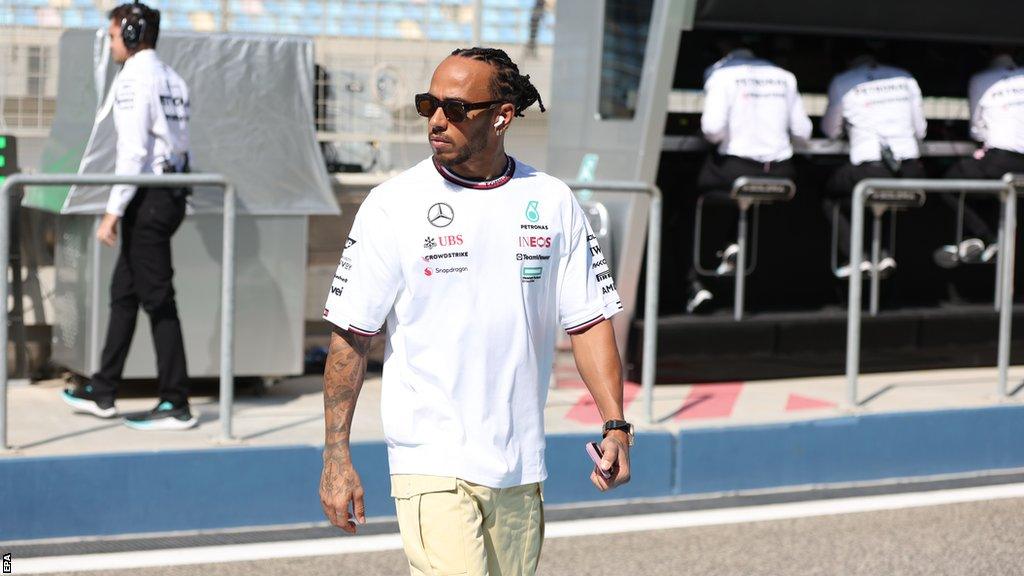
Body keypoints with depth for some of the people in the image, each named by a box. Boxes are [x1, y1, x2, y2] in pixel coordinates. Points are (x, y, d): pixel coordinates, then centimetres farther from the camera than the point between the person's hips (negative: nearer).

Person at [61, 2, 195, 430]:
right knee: (123, 292, 15)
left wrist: (113, 211, -17)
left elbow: (133, 151, -19)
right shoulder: (173, 80, 14)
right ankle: (102, 393, 23)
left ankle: (176, 405, -1)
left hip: (147, 197, -9)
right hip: (171, 195, 9)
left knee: (157, 299, -5)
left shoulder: (134, 78, -12)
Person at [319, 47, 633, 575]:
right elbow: (350, 335, -2)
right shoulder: (393, 204, -3)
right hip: (431, 465, -3)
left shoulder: (553, 203, 6)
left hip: (521, 471, 4)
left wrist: (615, 425, -4)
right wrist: (336, 454, -6)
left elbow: (589, 322, 8)